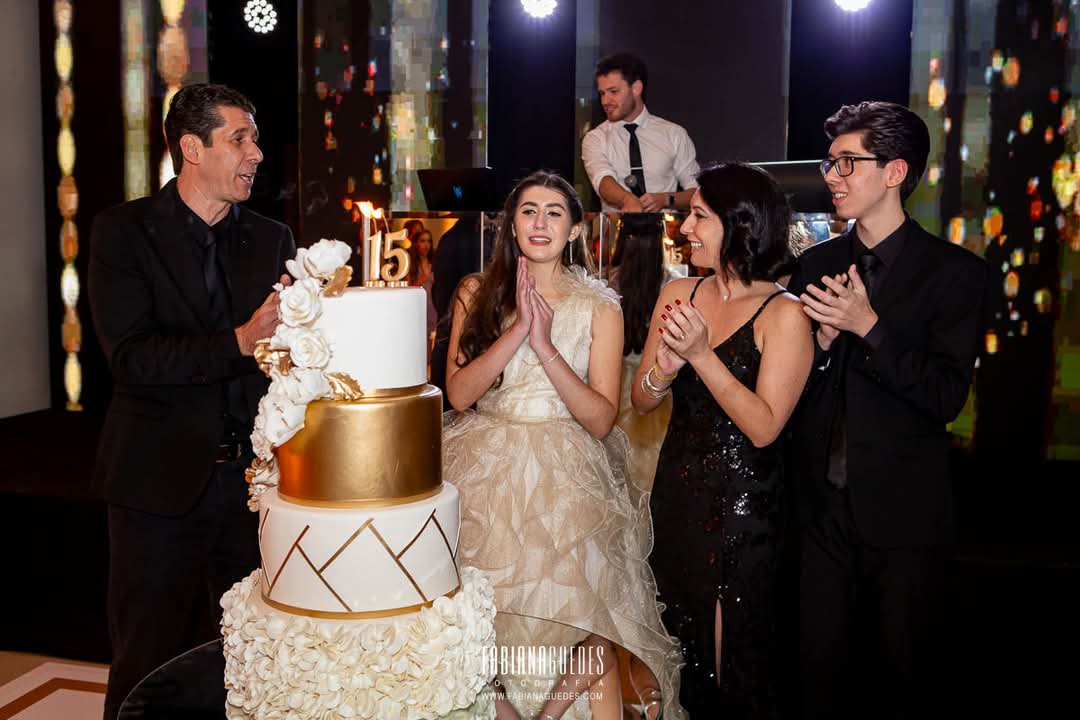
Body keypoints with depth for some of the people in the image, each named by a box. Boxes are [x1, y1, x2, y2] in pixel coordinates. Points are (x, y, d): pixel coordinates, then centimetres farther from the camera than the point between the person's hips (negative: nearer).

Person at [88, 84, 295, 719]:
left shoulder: (273, 239, 9)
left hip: (251, 476, 3)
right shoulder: (124, 231, -3)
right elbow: (130, 356, -14)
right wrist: (238, 341, -24)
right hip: (163, 479, -3)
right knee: (151, 657, 9)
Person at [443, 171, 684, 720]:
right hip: (486, 472, 1)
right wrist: (519, 328, -14)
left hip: (567, 479, -1)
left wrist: (545, 345, -14)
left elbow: (601, 419, -4)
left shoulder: (599, 306, 3)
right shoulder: (477, 293, 8)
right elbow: (458, 392, -4)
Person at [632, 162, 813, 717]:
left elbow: (765, 427, -20)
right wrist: (665, 367, -18)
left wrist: (702, 355, -26)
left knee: (732, 648, 10)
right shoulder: (679, 294, 1)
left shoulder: (784, 314, -14)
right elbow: (641, 401, 3)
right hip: (678, 490, 5)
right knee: (678, 637, 19)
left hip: (743, 508, -5)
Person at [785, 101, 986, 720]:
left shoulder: (954, 271, -7)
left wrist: (868, 327, -22)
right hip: (823, 502, 4)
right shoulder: (816, 263, 7)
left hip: (904, 507, -3)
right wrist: (822, 340, -13)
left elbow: (948, 396, -14)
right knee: (820, 661, 13)